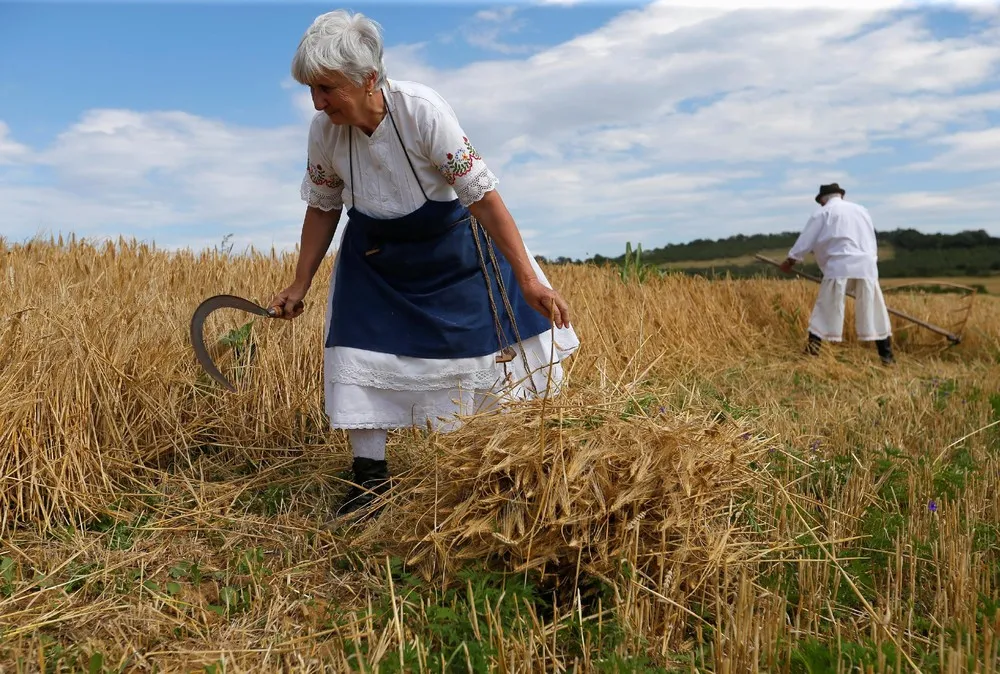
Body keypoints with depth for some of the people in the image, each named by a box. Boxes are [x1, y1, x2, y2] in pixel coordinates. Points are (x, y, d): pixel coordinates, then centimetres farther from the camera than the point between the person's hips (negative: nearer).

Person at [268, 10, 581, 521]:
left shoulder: (422, 109, -31)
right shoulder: (324, 131, -18)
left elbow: (482, 193, -30)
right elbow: (322, 208, -1)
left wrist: (527, 279, -33)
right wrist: (299, 286, 2)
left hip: (450, 245, -2)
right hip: (375, 258, 3)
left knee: (494, 326, 7)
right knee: (359, 344, -7)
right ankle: (370, 475, 9)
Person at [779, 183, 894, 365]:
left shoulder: (823, 212, 7)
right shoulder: (861, 209, 22)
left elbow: (807, 239, 9)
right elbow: (872, 241, 25)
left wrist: (790, 260, 20)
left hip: (840, 266, -4)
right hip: (866, 265, 4)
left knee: (826, 311, -2)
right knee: (872, 310, 9)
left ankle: (811, 351, -5)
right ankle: (886, 355, 12)